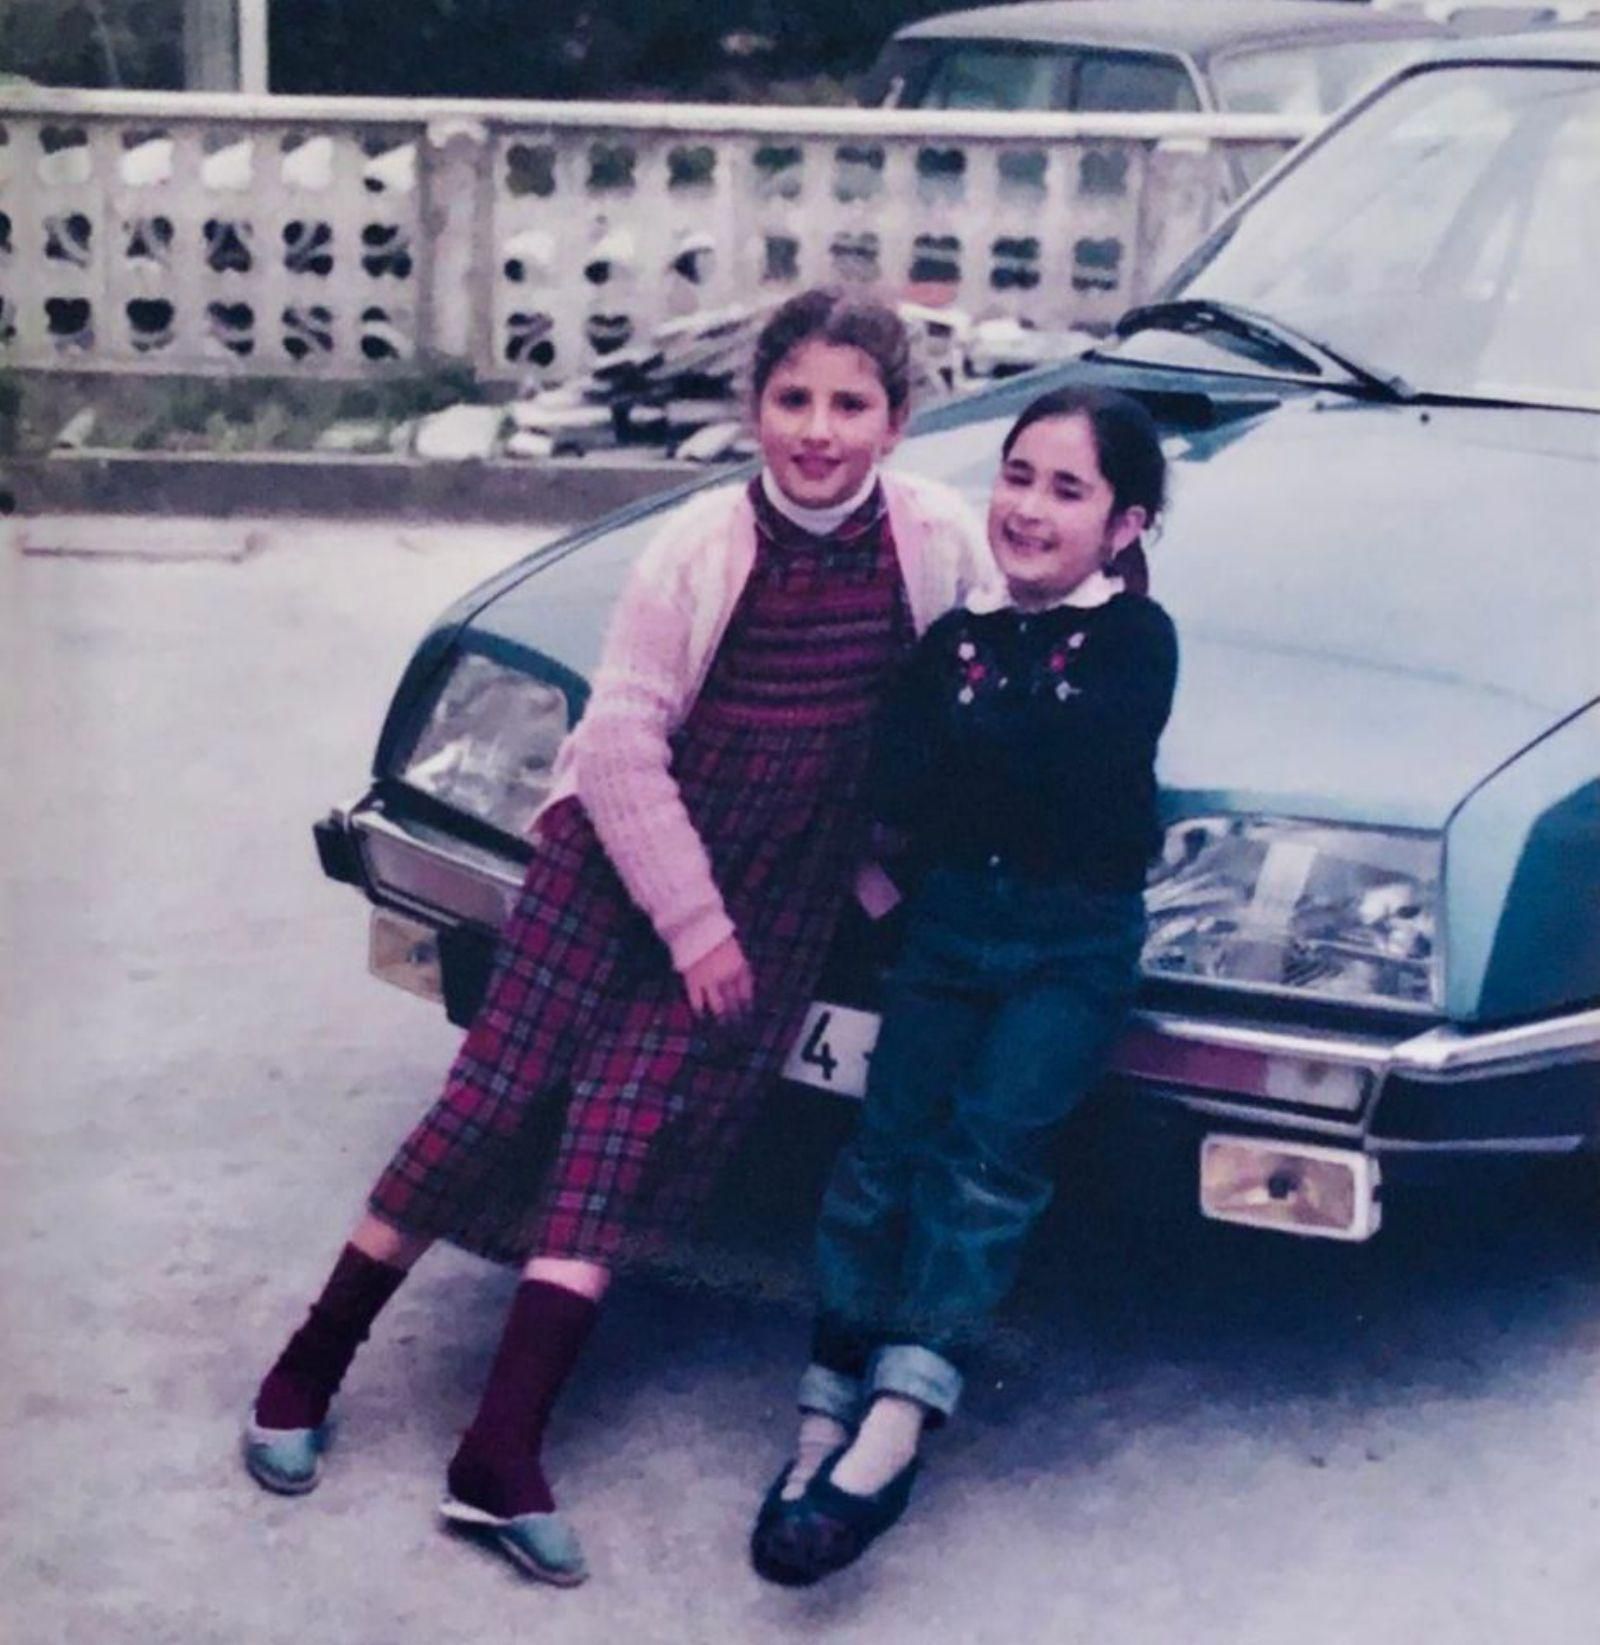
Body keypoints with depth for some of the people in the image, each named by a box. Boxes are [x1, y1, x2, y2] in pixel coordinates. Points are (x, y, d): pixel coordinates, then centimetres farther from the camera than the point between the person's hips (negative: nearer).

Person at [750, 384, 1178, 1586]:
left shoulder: (1135, 639, -3)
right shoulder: (954, 635, 7)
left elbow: (1081, 763, -19)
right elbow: (894, 788, -3)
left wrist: (959, 753, -8)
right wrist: (1014, 766, -13)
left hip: (1075, 950, -4)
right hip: (948, 931, 4)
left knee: (992, 1149, -19)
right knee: (888, 1146, -8)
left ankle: (897, 1422, -25)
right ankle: (828, 1418, -9)